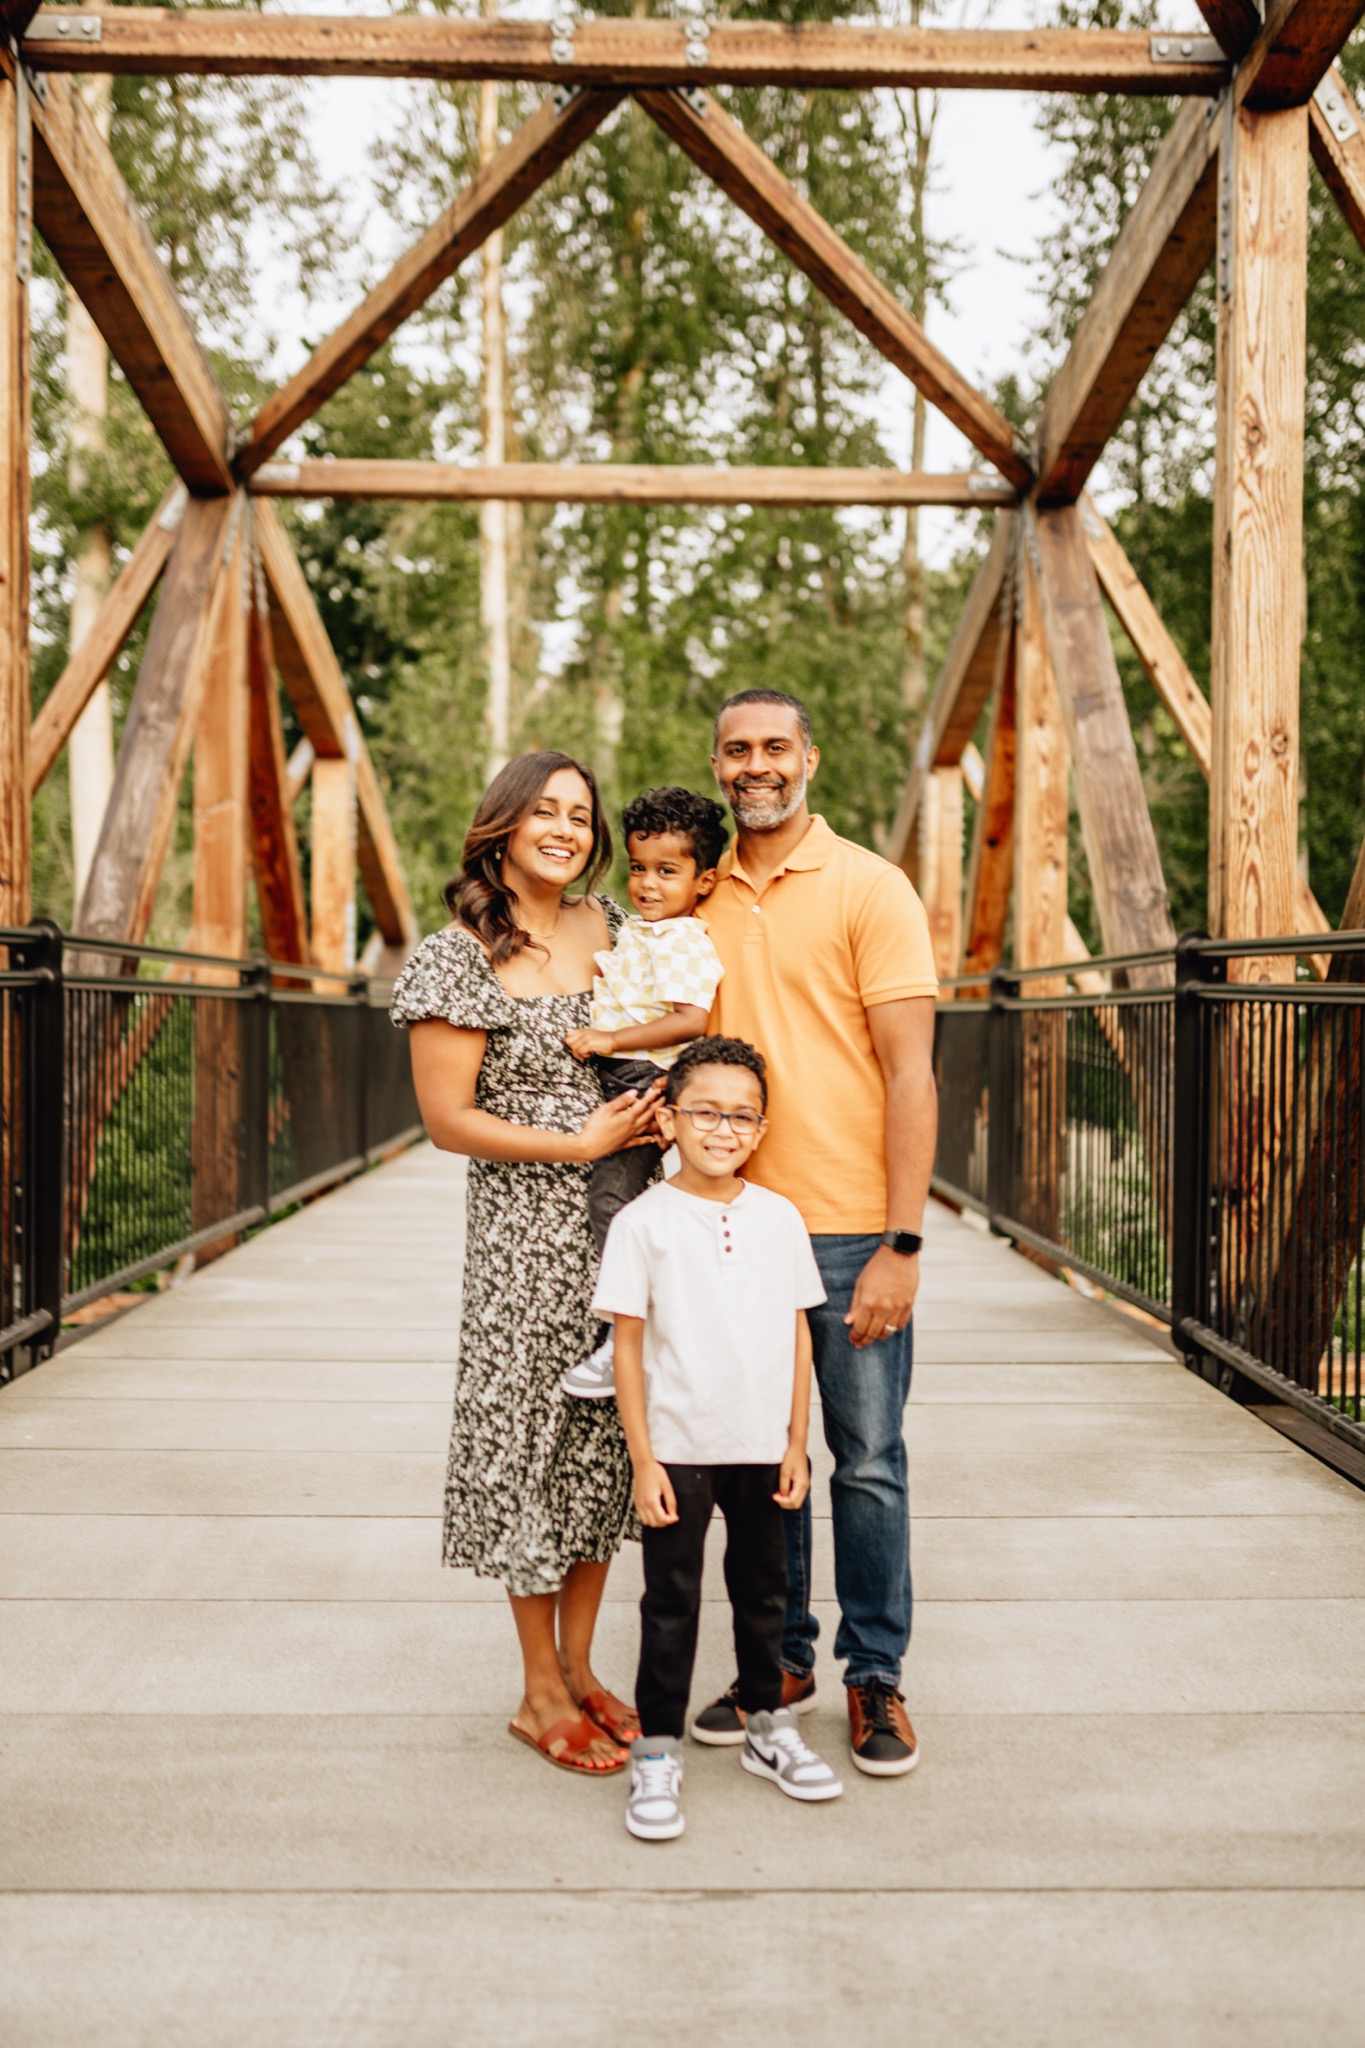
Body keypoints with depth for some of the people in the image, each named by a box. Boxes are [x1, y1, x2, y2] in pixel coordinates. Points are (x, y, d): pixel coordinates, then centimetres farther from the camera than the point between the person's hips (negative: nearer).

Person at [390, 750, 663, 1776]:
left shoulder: (609, 924, 7)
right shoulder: (460, 958, -8)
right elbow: (447, 1119, -10)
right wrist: (577, 1145, -14)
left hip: (625, 1220, 6)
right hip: (528, 1230, -5)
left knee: (607, 1435, 12)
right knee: (534, 1437, 3)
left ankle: (578, 1669, 28)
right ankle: (541, 1693, 19)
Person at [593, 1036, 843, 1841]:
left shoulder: (780, 1218, 2)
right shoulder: (644, 1223, -8)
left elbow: (798, 1335, 7)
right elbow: (628, 1346, -6)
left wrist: (797, 1443, 5)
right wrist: (643, 1460, -9)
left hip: (763, 1447, 3)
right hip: (678, 1449, -3)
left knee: (764, 1591, 17)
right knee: (671, 1604, 4)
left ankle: (770, 1726, 33)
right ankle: (658, 1752, 17)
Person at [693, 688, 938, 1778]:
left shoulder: (870, 889, -4)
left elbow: (911, 1073, -8)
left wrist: (901, 1244, -14)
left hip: (851, 1230, -4)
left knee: (869, 1461, 5)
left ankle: (876, 1676, 21)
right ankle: (778, 1658, 28)